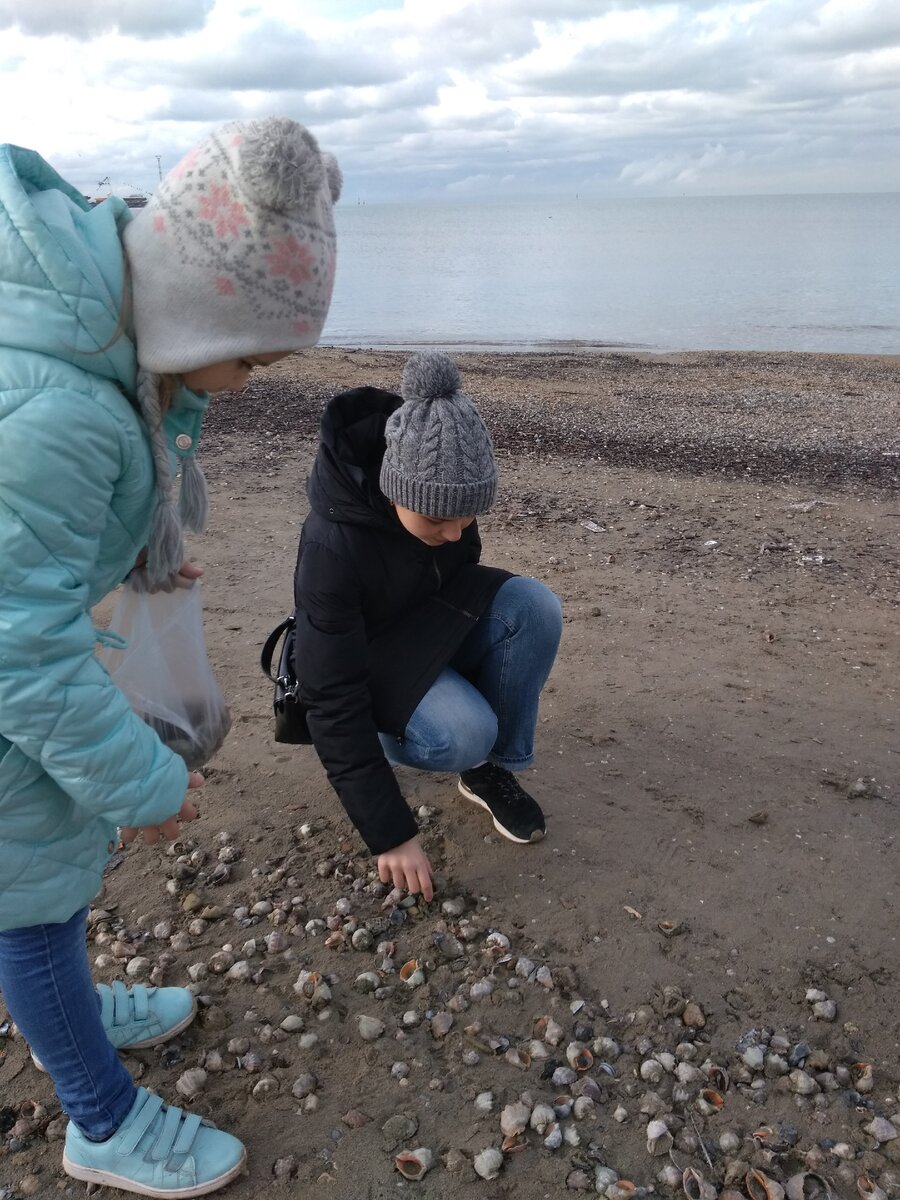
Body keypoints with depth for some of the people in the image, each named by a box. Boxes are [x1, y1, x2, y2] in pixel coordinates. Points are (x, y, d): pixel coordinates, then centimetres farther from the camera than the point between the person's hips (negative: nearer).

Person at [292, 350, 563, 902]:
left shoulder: (447, 493, -19)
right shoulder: (333, 546, -35)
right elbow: (333, 702, -32)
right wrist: (390, 833, -31)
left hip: (435, 630, 5)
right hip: (363, 658, -5)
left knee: (534, 606, -23)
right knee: (463, 733, -33)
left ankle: (494, 769, -7)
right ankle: (390, 735, 2)